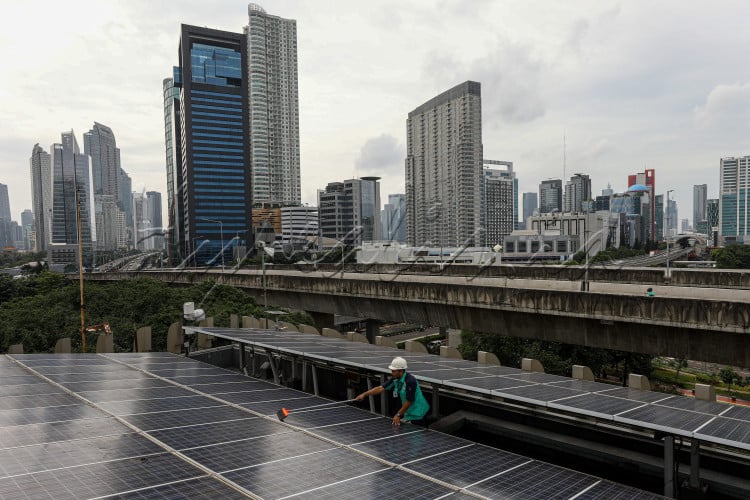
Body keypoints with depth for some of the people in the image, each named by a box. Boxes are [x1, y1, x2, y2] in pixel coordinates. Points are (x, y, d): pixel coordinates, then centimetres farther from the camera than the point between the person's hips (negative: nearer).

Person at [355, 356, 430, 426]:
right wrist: (364, 394, -7)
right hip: (408, 413, 8)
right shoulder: (395, 379, -3)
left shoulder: (410, 381, -26)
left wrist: (398, 415, -15)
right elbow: (381, 388, -1)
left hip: (417, 415, -8)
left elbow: (409, 401, -22)